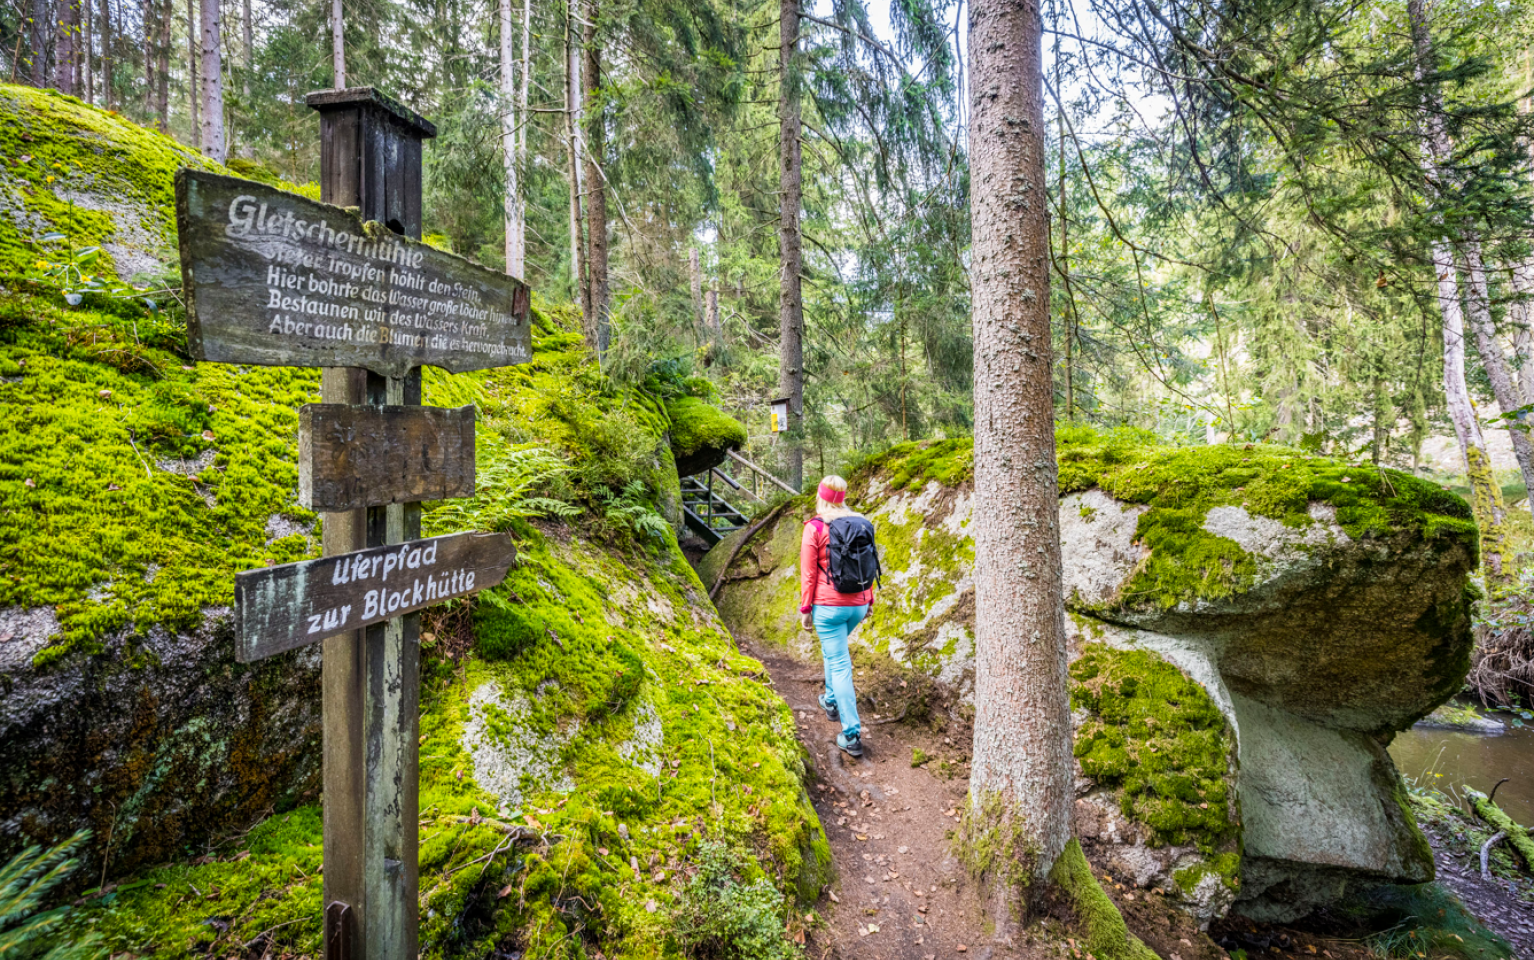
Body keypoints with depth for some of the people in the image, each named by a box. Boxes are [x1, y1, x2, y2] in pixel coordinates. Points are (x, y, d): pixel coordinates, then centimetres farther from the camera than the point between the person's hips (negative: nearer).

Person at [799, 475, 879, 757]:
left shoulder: (815, 527, -12)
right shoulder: (862, 524, 3)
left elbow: (808, 573, -11)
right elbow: (869, 566, 10)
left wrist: (805, 609, -2)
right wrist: (869, 601, 20)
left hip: (828, 606, -6)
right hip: (858, 604, 6)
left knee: (840, 665, 0)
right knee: (834, 650, 31)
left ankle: (852, 735, 1)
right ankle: (831, 700, 47)